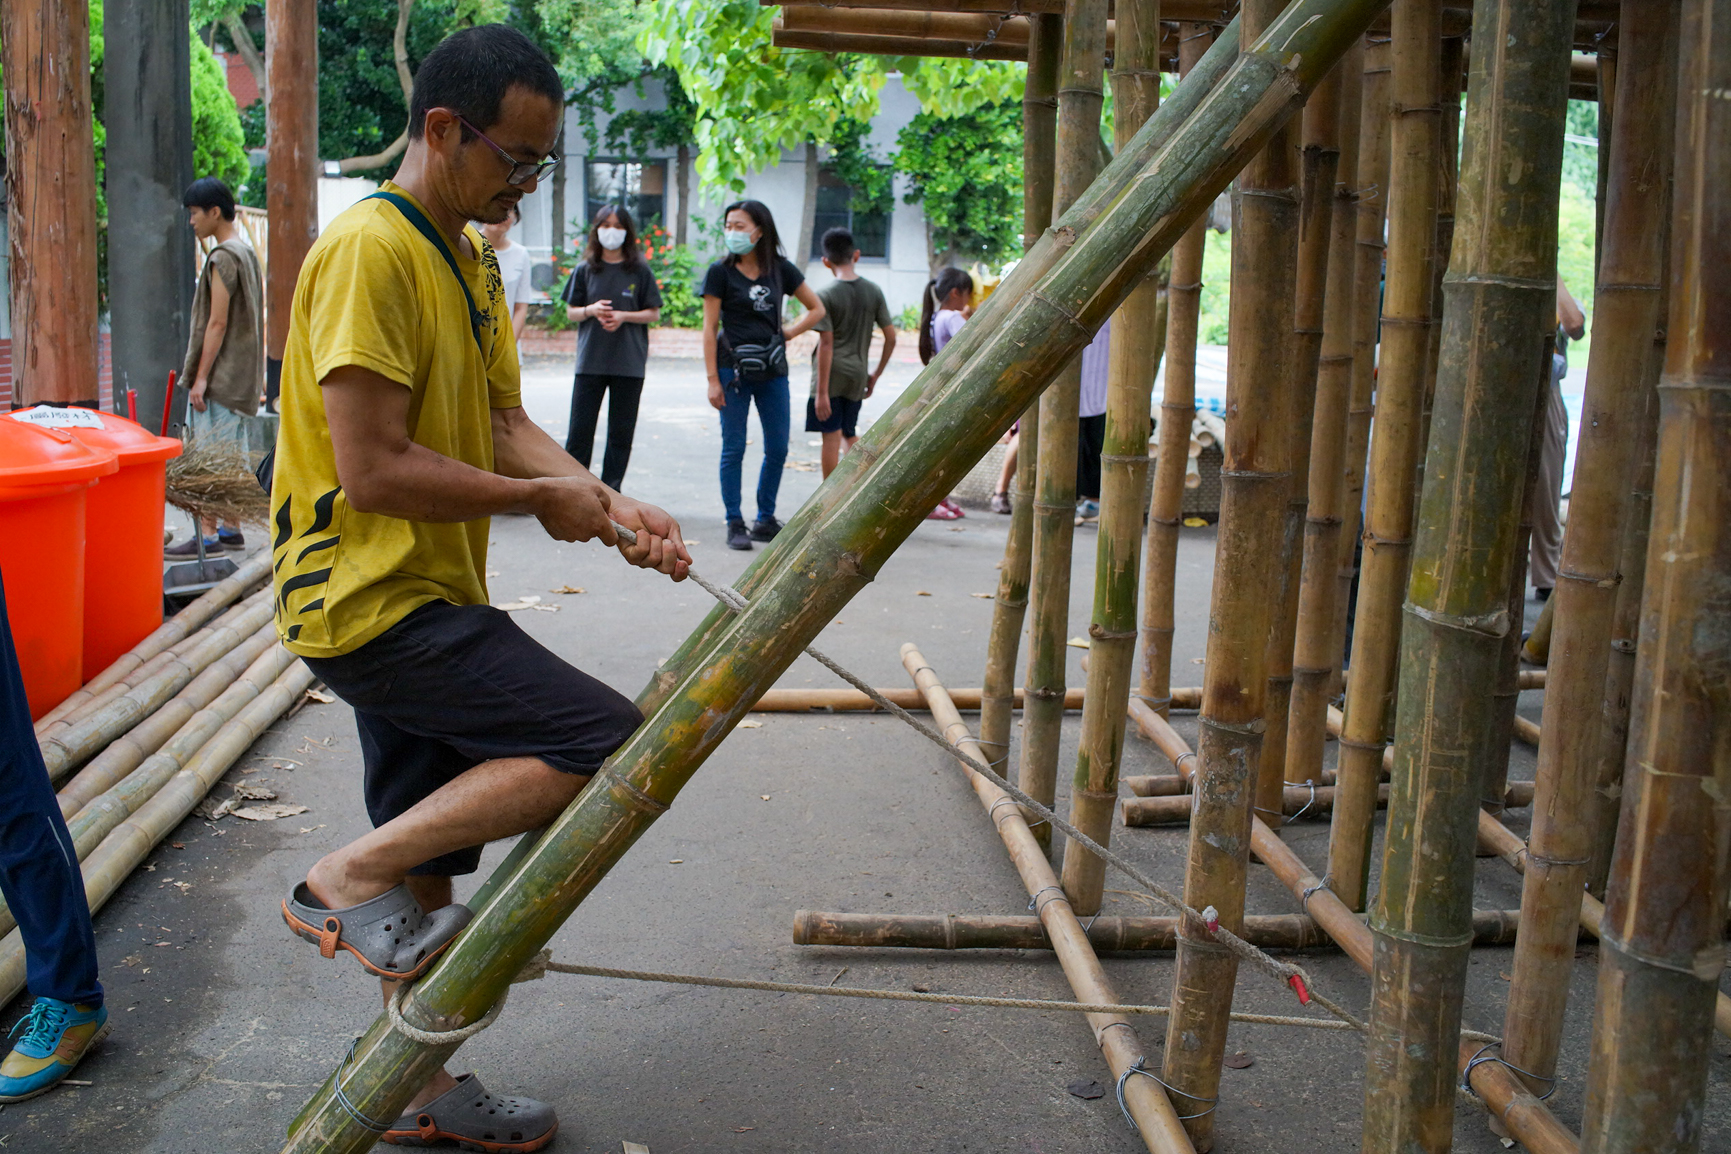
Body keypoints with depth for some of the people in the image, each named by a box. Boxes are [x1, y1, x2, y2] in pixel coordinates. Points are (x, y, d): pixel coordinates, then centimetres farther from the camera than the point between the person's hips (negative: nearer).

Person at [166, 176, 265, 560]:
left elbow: (217, 323, -18)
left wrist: (200, 377, -17)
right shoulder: (247, 252, 15)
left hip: (219, 375, -10)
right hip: (241, 377, 10)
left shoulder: (223, 258, -14)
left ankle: (207, 535, -9)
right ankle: (231, 530, 17)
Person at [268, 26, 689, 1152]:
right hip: (372, 600, -10)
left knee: (429, 867, 17)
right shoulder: (370, 250, -18)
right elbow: (373, 472, -22)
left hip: (420, 601, 10)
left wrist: (610, 505, -5)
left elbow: (506, 425, 12)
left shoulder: (472, 258, 14)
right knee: (610, 741, -17)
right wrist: (540, 496, -12)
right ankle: (353, 876, -9)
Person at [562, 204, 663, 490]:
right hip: (590, 360, 1)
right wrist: (591, 310, -11)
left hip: (629, 362, -1)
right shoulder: (585, 269, 7)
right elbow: (571, 311, 10)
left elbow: (654, 314, 4)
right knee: (580, 427, -2)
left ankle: (610, 490, 12)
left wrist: (623, 316, -12)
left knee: (621, 431, 3)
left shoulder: (640, 271, 3)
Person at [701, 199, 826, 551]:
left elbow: (817, 309, 14)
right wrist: (713, 379, -9)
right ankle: (735, 524, 8)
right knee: (734, 448, 0)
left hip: (773, 370, 3)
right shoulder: (720, 272, -3)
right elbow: (710, 328, -4)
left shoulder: (781, 269, 5)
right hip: (734, 369, -3)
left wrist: (789, 332, 0)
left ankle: (765, 520, 20)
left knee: (778, 449, 6)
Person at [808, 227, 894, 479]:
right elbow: (891, 337, 4)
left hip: (831, 375, -5)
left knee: (831, 436, 1)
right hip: (857, 375, 5)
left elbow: (826, 344, -14)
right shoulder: (873, 292, 3)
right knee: (850, 434, 20)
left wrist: (822, 392, -13)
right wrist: (876, 374, 15)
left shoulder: (826, 295, -10)